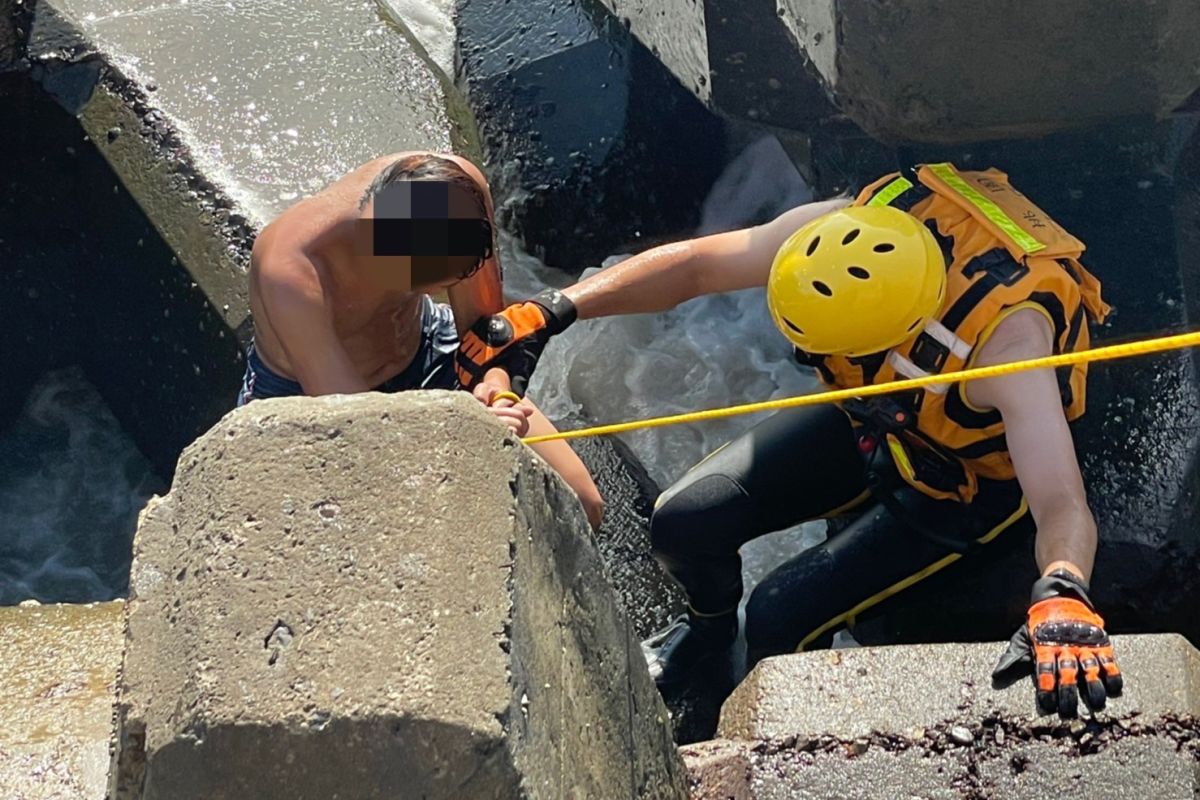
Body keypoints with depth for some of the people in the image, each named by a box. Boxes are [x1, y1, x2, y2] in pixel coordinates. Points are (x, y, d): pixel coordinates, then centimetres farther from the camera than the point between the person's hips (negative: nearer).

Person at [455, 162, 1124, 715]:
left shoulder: (1005, 337, -44)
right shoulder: (853, 226, -31)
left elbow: (1063, 507, -52)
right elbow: (694, 266, -19)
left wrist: (1062, 598, -73)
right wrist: (550, 312, -26)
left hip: (963, 481, -5)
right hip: (870, 416, 5)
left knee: (780, 620, -15)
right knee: (683, 524, -5)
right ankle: (711, 622, 32)